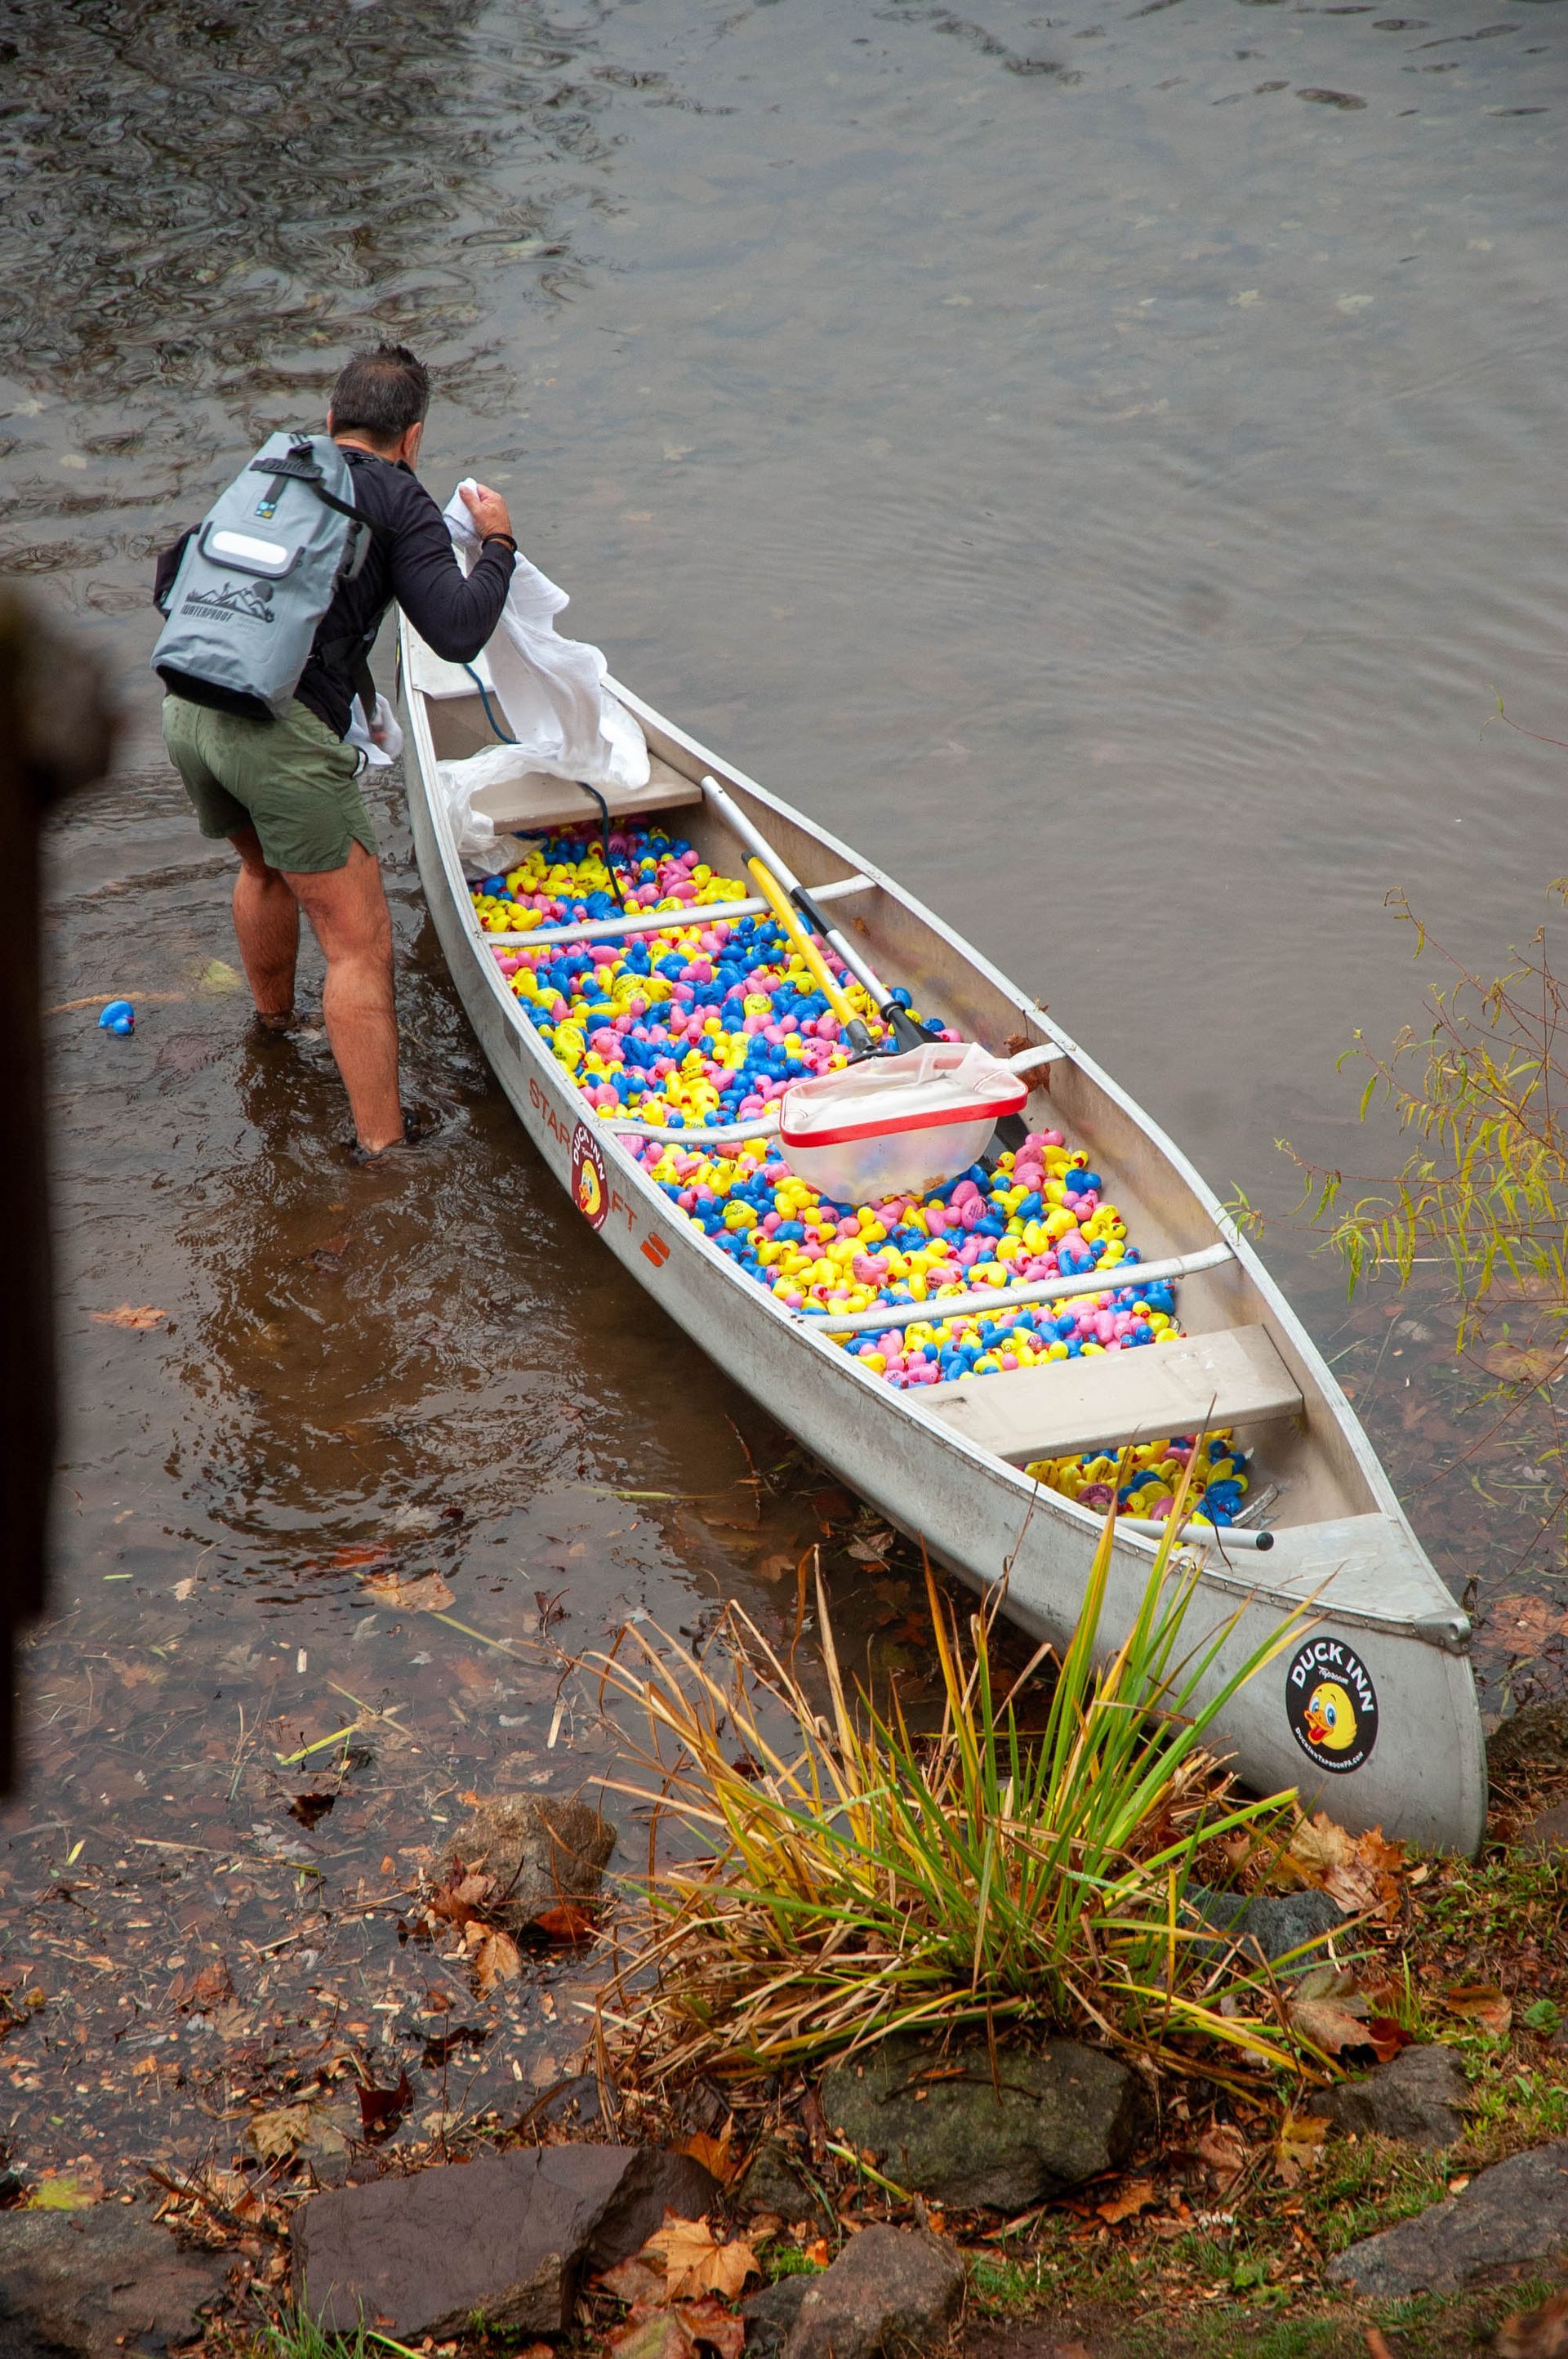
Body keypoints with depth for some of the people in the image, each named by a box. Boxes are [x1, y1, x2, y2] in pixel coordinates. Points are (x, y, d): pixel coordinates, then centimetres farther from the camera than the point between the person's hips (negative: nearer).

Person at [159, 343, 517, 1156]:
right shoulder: (398, 498, 4)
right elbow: (457, 632, -6)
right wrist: (496, 543, 11)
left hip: (184, 709, 7)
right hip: (279, 729, -7)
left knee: (266, 867, 34)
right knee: (359, 944, 0)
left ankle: (272, 1026, 56)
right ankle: (383, 1150, 0)